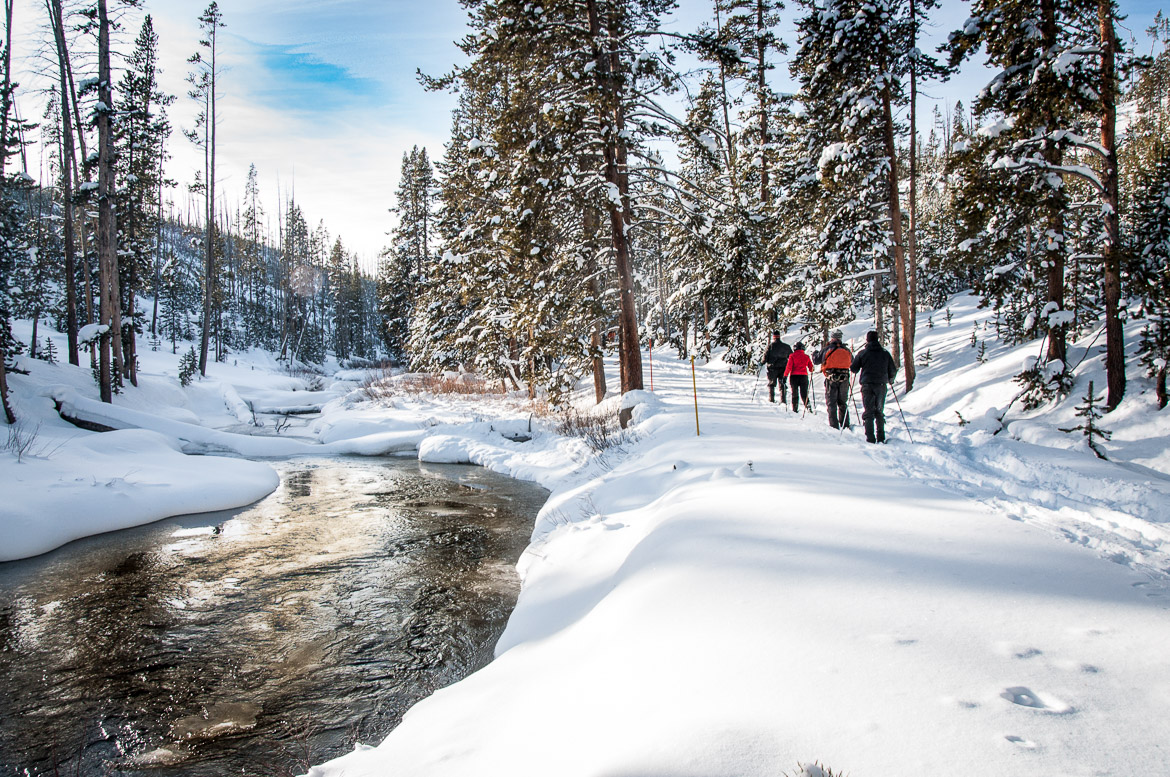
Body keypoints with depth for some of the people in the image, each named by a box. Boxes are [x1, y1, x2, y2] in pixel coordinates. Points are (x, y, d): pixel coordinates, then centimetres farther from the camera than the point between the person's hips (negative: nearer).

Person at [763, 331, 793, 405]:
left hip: (772, 368, -2)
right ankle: (783, 401, 1)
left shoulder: (770, 346, -7)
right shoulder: (786, 346, 3)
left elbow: (766, 356, -9)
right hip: (783, 368, 2)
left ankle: (771, 400, 9)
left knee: (771, 384, 12)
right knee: (782, 385, 8)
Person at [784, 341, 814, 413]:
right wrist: (811, 372, 30)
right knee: (804, 393, 6)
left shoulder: (792, 356, -4)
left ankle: (795, 409, 7)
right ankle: (808, 406, -10)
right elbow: (811, 367, 8)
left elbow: (789, 366, -11)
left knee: (794, 393, 8)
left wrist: (785, 375, -5)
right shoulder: (806, 356, 4)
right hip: (804, 376, 1)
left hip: (794, 376, -1)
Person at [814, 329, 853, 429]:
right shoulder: (847, 350, 5)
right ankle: (845, 426, 17)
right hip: (844, 379, 4)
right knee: (843, 403, 15)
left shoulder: (827, 349, -8)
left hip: (831, 380, -4)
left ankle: (834, 426, -6)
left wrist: (815, 354, 20)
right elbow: (852, 362, 21)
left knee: (831, 403, 1)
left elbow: (816, 360, -1)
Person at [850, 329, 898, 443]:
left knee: (868, 412, 1)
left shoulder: (862, 353, -1)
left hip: (867, 385, -2)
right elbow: (893, 370, 10)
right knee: (879, 412, 14)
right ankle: (881, 437, 11)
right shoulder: (885, 353, 6)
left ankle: (870, 438, -7)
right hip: (881, 385, 2)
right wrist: (890, 380, 29)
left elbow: (853, 368, 1)